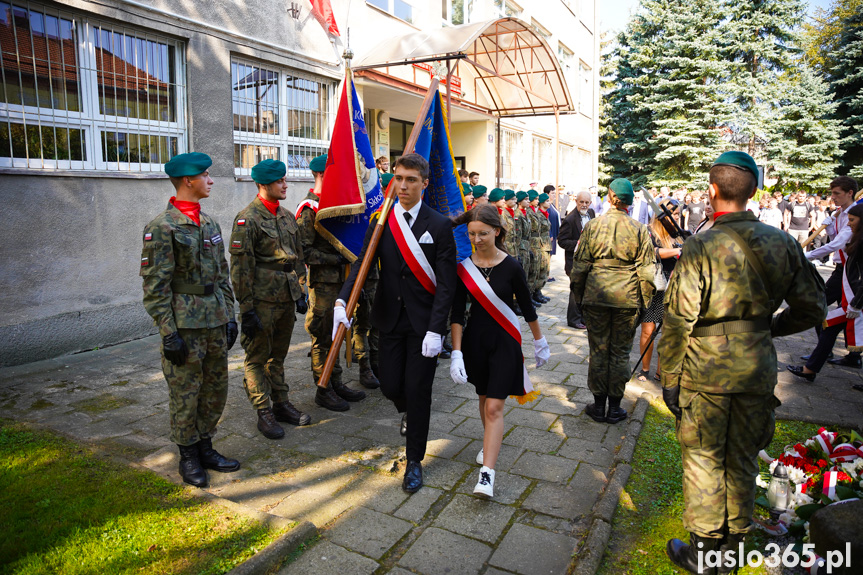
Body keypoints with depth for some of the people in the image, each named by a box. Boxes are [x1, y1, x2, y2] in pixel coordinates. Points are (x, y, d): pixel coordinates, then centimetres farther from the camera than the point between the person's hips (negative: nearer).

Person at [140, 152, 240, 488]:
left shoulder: (210, 224, 11)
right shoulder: (162, 227, -11)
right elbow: (155, 286, -13)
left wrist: (229, 316, 13)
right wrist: (168, 334, -16)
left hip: (215, 323, 7)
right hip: (185, 325, -7)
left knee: (216, 389, 14)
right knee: (185, 395, 6)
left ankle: (205, 447, 31)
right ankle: (188, 457, 23)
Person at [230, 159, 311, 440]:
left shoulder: (287, 216, 12)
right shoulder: (247, 219, -11)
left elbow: (298, 257, 18)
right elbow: (240, 267, -13)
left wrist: (301, 292, 15)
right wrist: (246, 309, -15)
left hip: (286, 300, 7)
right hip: (262, 301, -7)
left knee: (278, 355, 17)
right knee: (258, 357, 4)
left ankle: (281, 404, 28)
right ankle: (264, 414, 14)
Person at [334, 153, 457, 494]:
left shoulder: (439, 225, -7)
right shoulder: (381, 221, 2)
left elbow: (446, 283, -10)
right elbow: (362, 264, -3)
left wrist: (436, 329, -18)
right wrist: (343, 301, -21)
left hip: (424, 323, -3)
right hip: (391, 319, 3)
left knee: (417, 391, 2)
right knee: (390, 385, 8)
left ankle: (414, 461, 22)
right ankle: (408, 412, 46)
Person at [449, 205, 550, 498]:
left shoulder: (512, 267, -11)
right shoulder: (464, 267, -5)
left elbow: (527, 308, 1)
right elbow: (457, 313, -5)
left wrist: (539, 342, 11)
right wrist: (456, 353, -11)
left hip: (504, 341, -3)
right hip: (475, 339, 3)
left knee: (494, 407, -7)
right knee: (484, 398, 19)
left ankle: (487, 474, -5)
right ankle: (490, 443, 43)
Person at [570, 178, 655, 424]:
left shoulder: (592, 225, -3)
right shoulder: (639, 230, -3)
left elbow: (580, 264, 0)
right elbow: (646, 270, -1)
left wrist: (578, 294, 11)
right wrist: (644, 301, 9)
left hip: (596, 296, 0)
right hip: (627, 299, 0)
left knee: (598, 350, 10)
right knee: (620, 353, 10)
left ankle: (598, 405, 19)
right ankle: (614, 407, 20)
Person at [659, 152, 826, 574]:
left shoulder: (701, 247, -16)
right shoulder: (782, 243, -1)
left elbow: (677, 320, -16)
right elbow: (812, 306, 8)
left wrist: (669, 377, -7)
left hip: (705, 371, -5)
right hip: (758, 370, 5)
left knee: (703, 460, 9)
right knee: (742, 460, 18)